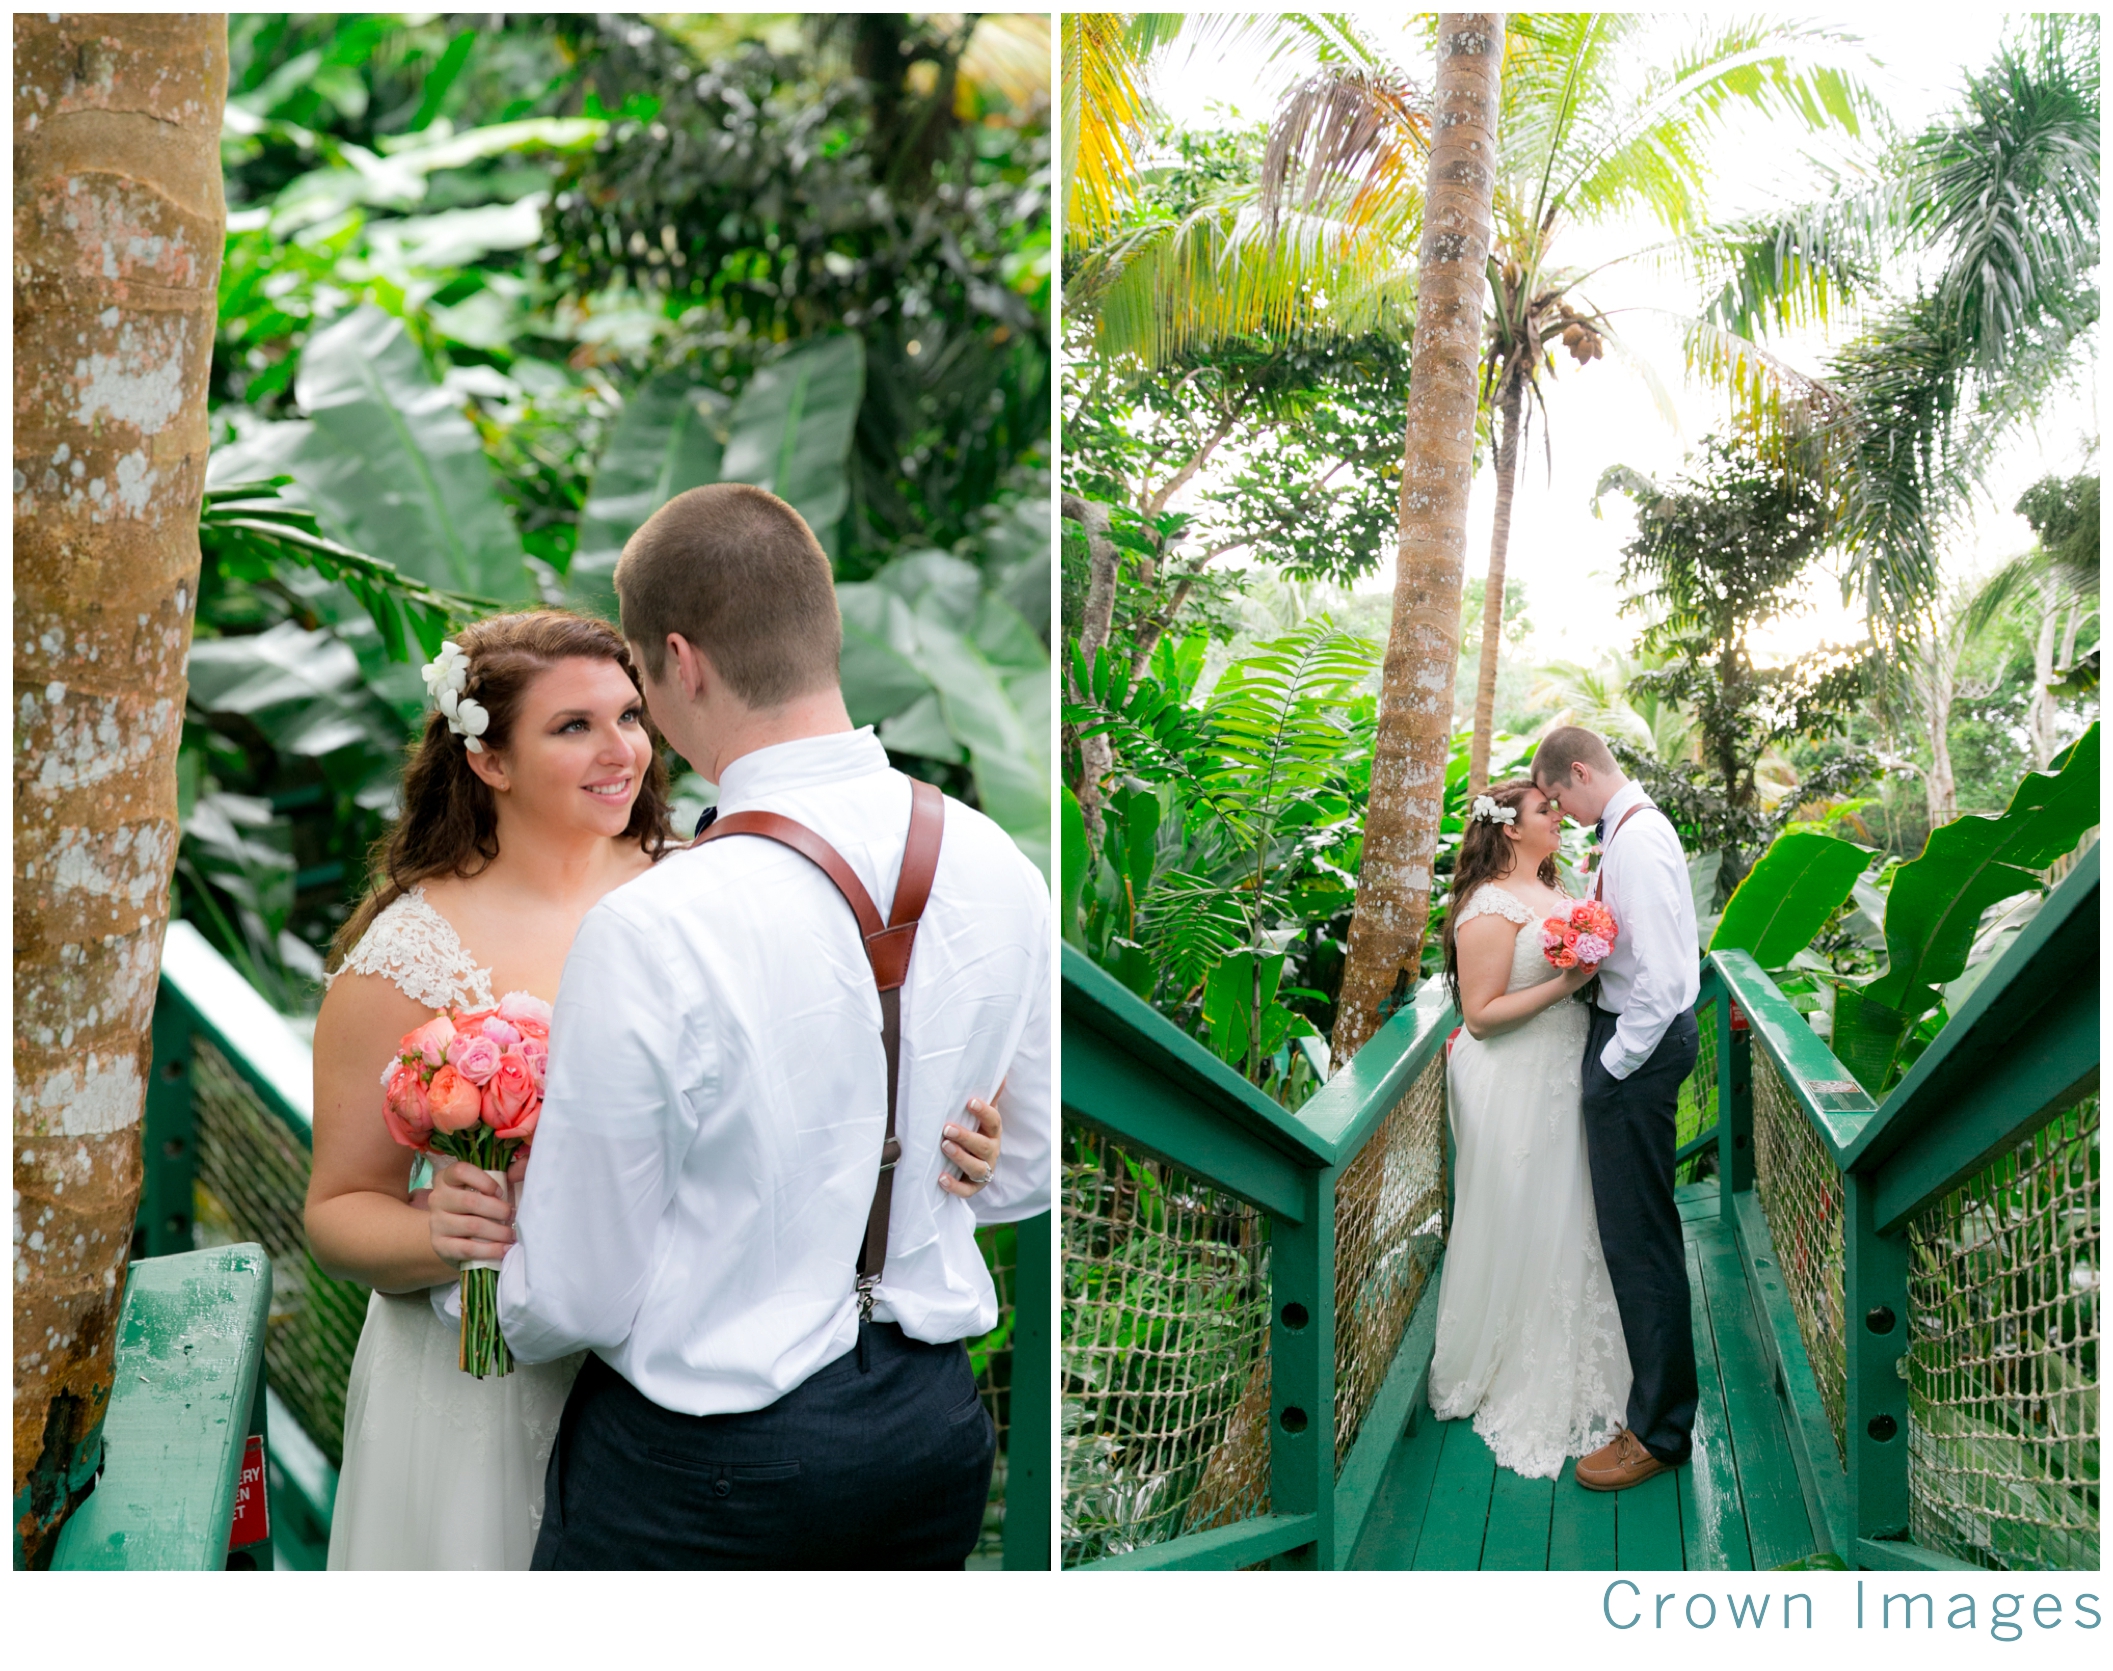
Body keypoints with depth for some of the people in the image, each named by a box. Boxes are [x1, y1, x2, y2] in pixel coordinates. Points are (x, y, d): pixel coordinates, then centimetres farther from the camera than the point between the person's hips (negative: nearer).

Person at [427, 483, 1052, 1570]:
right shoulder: (1002, 870, -8)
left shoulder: (650, 933, -26)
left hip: (701, 1463, -5)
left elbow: (576, 1298, -15)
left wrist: (486, 1280, 8)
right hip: (936, 1429, 6)